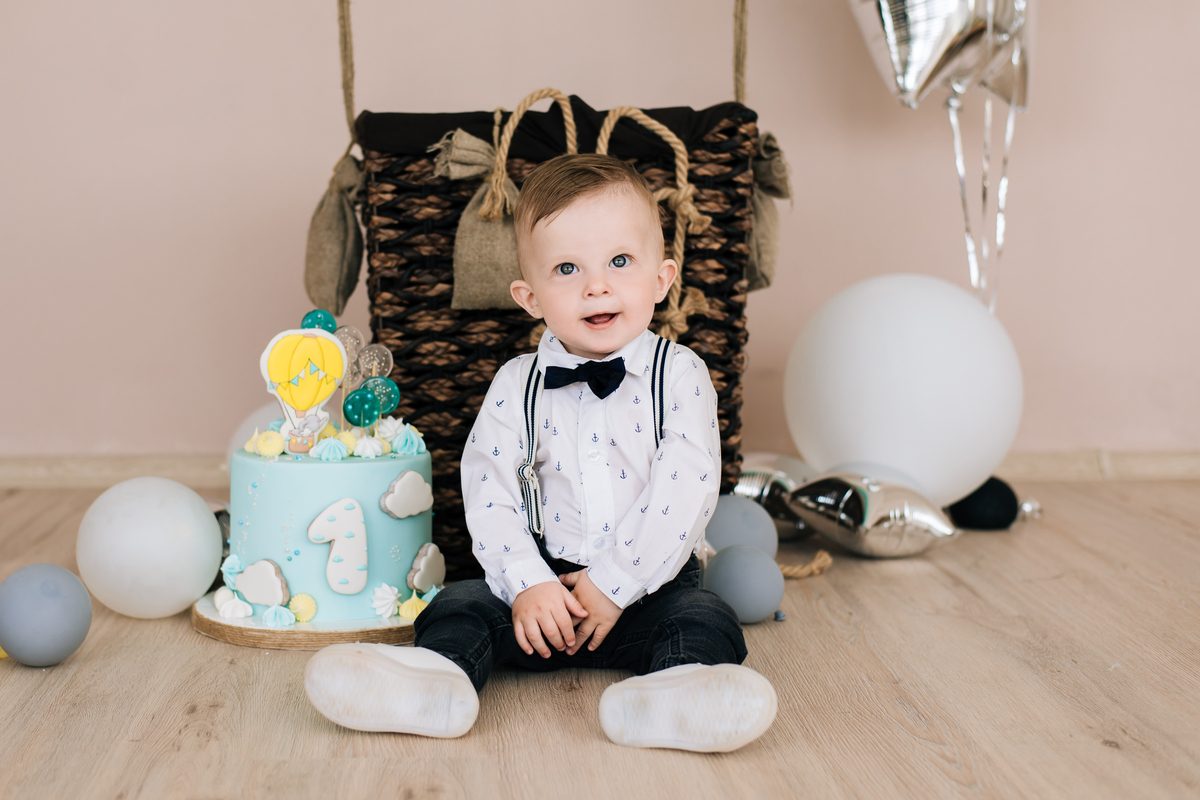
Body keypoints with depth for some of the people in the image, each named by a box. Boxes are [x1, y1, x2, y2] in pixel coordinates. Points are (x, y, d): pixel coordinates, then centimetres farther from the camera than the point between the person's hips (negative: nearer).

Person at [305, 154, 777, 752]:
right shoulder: (516, 386, 2)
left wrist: (613, 584, -16)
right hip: (541, 579, 2)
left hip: (646, 586, -1)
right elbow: (488, 493, -4)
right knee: (462, 603, -18)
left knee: (704, 618, -27)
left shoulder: (679, 374, -3)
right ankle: (436, 678, -42)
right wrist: (527, 584, -18)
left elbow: (684, 487, -12)